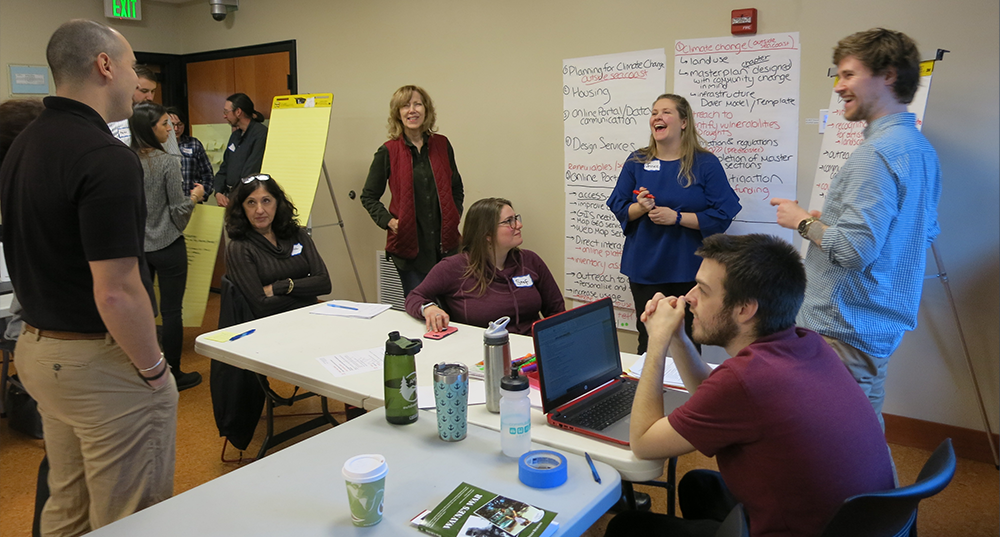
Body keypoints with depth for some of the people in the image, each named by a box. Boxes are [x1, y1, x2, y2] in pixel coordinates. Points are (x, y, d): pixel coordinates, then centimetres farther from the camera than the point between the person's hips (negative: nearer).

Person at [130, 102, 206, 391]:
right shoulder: (167, 162, -15)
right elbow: (179, 211, -12)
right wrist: (194, 196, 6)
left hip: (137, 245, 6)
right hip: (167, 246, -6)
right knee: (171, 310, 3)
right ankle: (173, 374, 12)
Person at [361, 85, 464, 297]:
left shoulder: (442, 145, 7)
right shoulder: (388, 152, -1)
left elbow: (457, 188, 19)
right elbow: (368, 196, 6)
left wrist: (455, 216, 4)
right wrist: (388, 221, -8)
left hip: (445, 242, 3)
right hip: (409, 244, -2)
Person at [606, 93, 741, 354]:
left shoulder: (706, 164, -3)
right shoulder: (636, 162, 6)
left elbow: (722, 215, -9)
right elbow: (619, 209, 8)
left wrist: (677, 217, -17)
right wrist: (640, 208, -13)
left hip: (688, 271, -2)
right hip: (645, 270, 3)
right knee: (648, 340, 8)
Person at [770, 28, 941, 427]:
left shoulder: (877, 152, -20)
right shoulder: (920, 148, 13)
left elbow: (852, 250, -26)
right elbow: (927, 233, 24)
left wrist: (803, 221, -8)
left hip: (844, 332, -11)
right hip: (880, 329, 11)